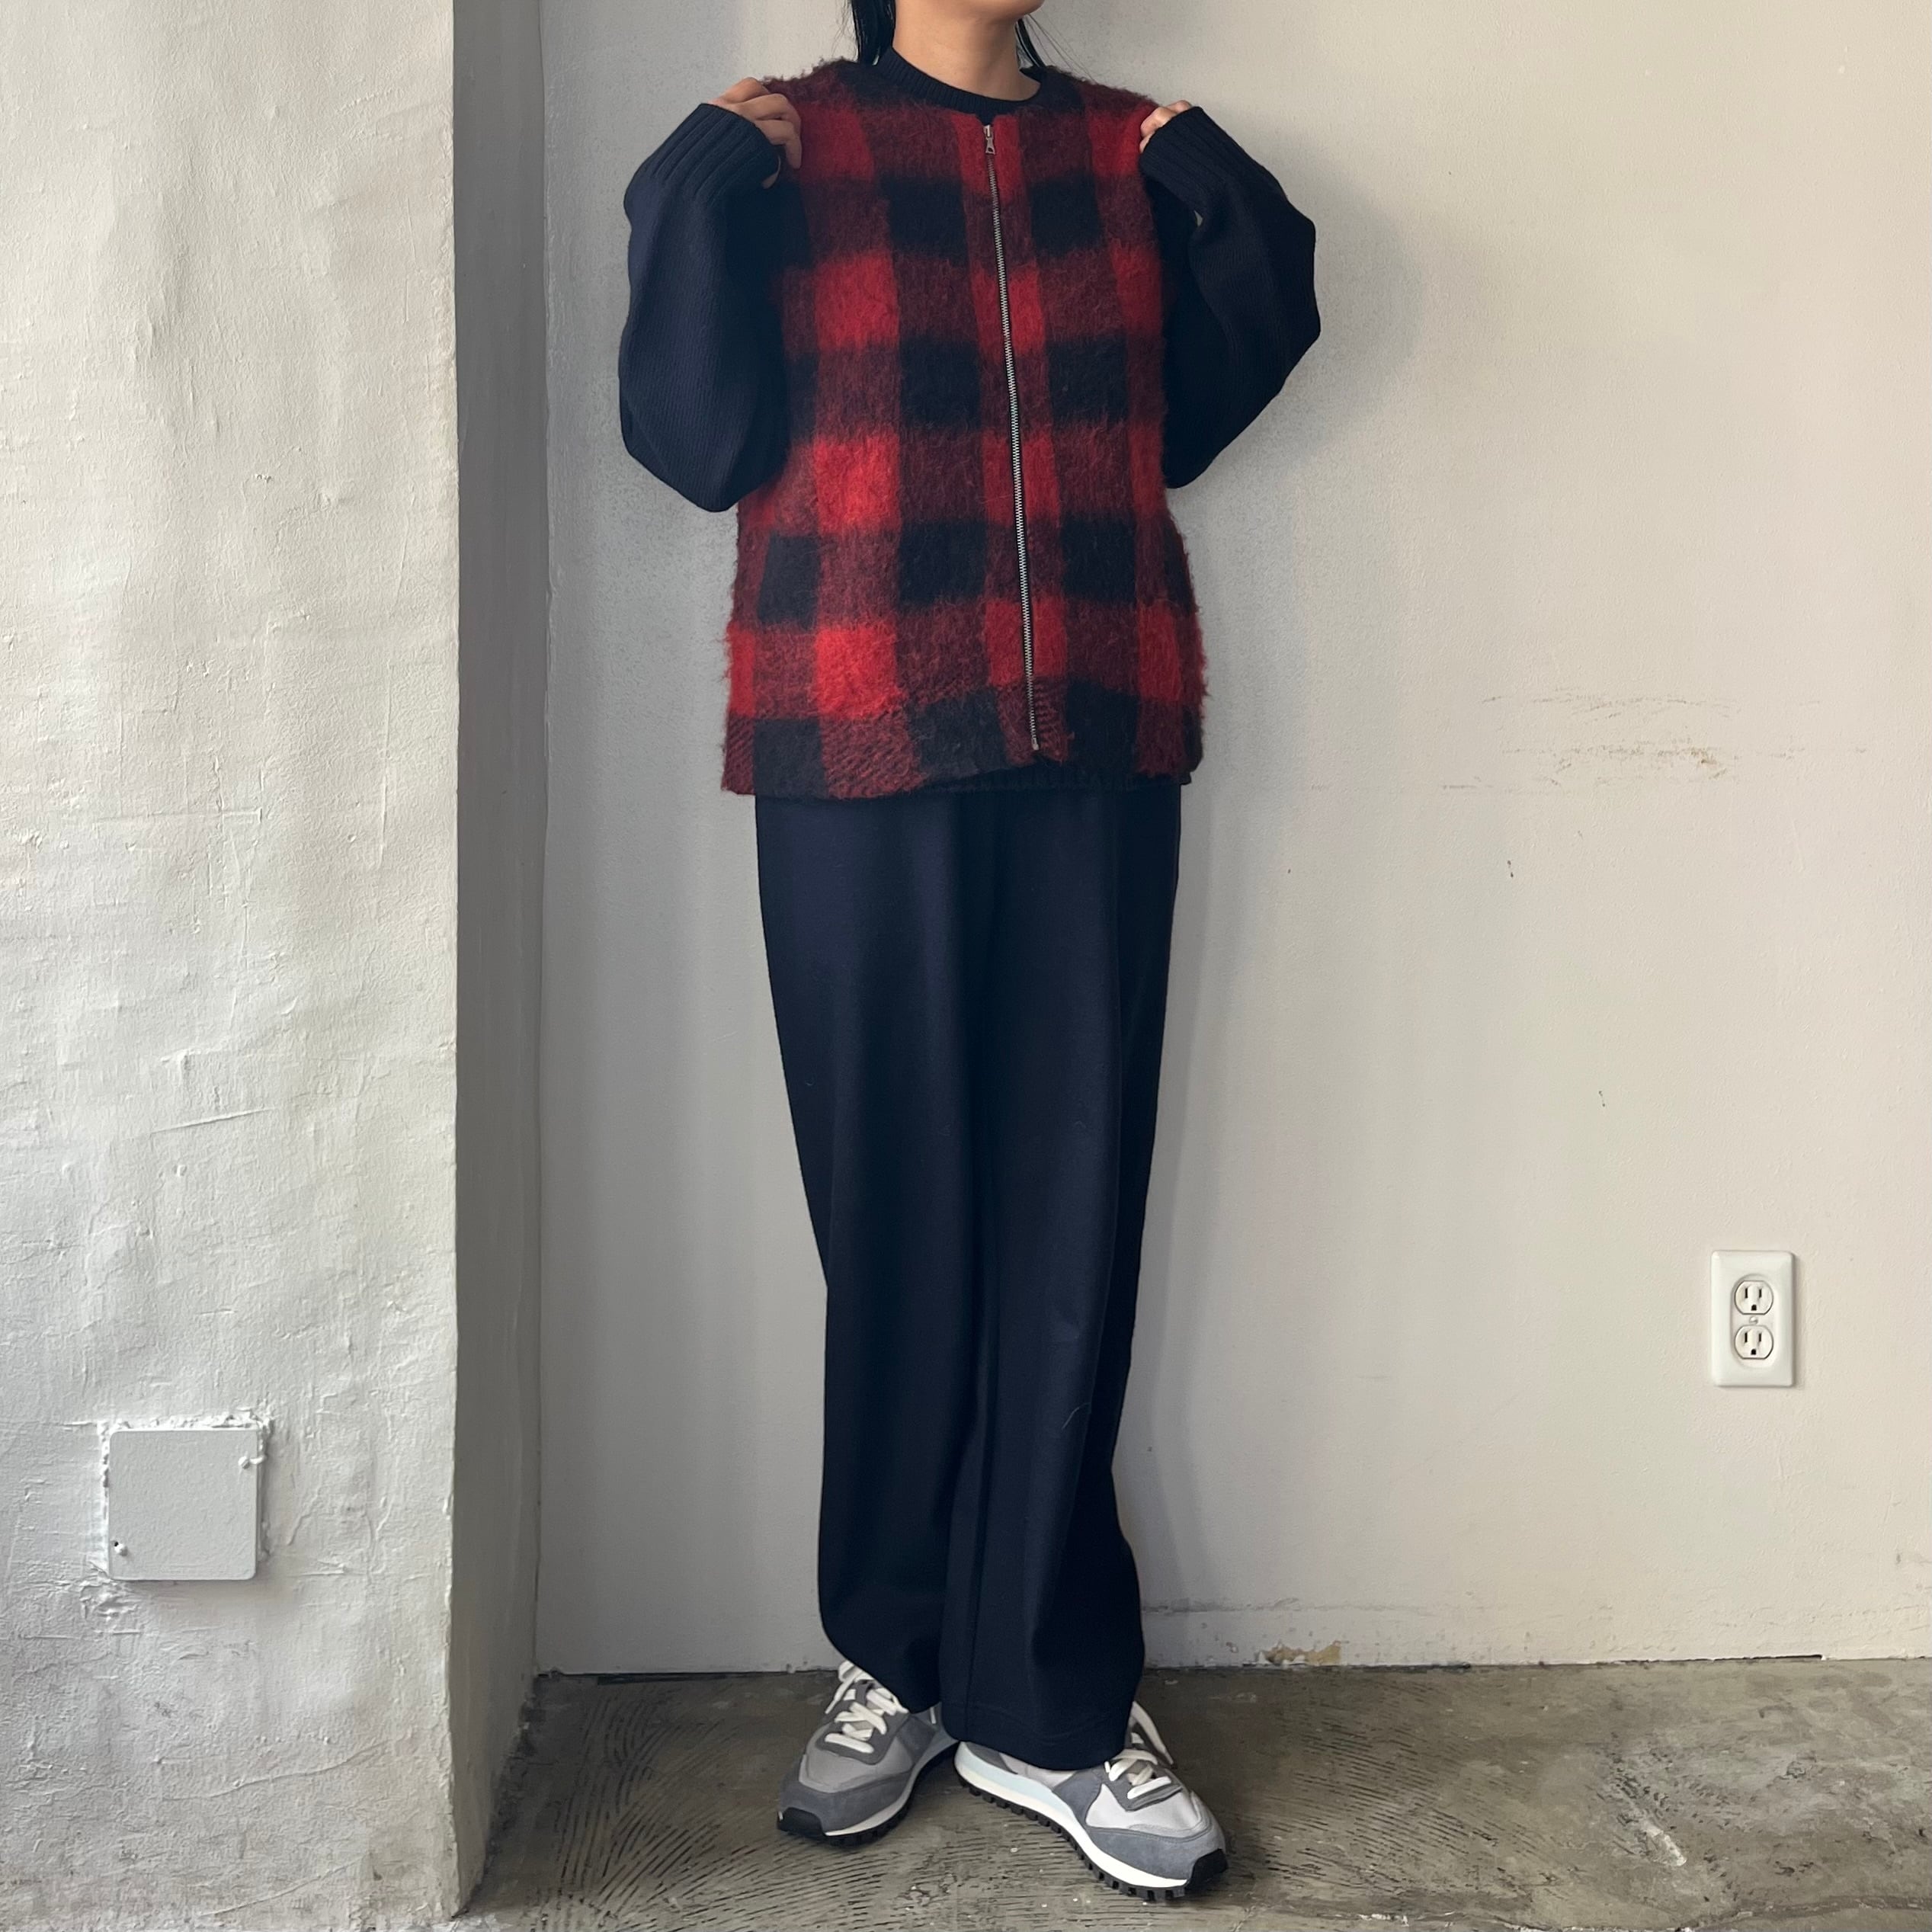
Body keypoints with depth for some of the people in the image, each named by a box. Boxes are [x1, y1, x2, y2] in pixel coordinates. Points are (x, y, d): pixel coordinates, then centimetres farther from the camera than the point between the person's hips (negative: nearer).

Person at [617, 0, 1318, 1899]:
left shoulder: (1126, 153, 14)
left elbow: (1178, 417, 12)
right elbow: (694, 440, -1)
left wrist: (1224, 210, 3)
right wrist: (700, 198, -8)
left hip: (1095, 748, 2)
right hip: (860, 754, -2)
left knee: (1072, 1214, 0)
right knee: (896, 1216, 2)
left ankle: (1046, 1702, 10)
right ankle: (897, 1662, 19)